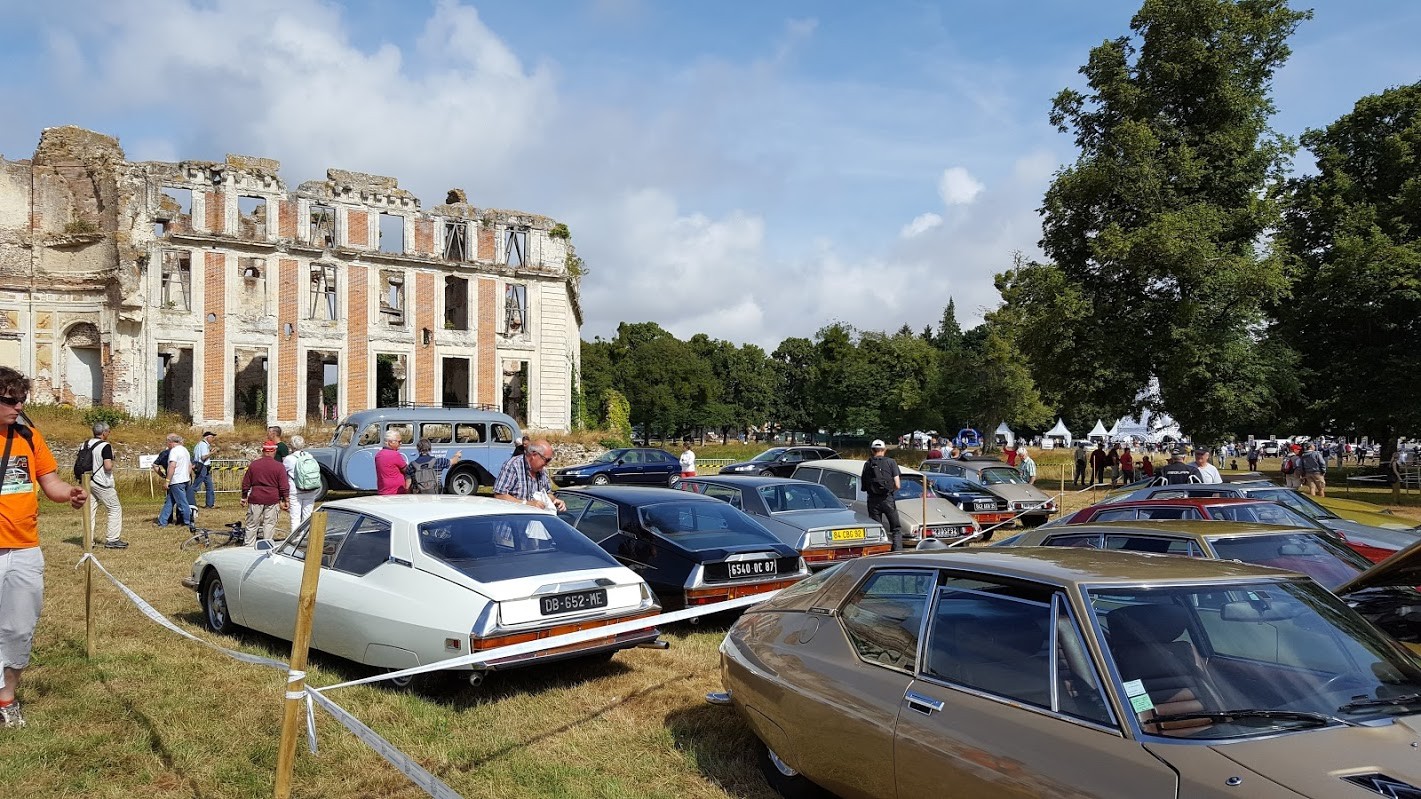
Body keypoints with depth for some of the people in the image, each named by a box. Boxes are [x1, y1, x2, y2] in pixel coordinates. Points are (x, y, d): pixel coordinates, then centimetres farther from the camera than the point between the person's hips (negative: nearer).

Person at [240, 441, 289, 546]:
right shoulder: (279, 466, -5)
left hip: (255, 499, 2)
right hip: (272, 500, -2)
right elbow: (284, 486, -6)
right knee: (269, 525, 6)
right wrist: (285, 500, 4)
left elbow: (245, 484, 10)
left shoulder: (253, 464, 3)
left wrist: (244, 498, 20)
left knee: (252, 525, 11)